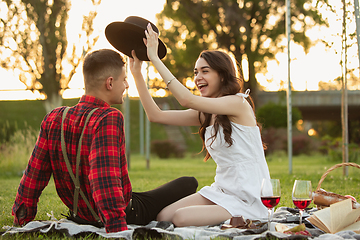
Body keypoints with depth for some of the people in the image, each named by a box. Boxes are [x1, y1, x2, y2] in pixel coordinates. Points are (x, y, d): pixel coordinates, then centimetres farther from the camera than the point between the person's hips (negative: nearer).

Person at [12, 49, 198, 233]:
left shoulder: (53, 119, -6)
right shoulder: (109, 119, -26)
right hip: (124, 215, -7)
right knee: (188, 183, 7)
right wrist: (119, 229, -40)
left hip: (79, 215, 7)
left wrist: (22, 221, 5)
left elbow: (34, 175, -3)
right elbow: (106, 180, -37)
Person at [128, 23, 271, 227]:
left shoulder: (238, 103, -13)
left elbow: (188, 99, -26)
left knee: (181, 218, -25)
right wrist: (137, 72, 3)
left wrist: (155, 58, -22)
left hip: (248, 200, -8)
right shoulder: (205, 114, 12)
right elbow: (155, 115, 8)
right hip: (221, 191, 8)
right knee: (163, 216, -8)